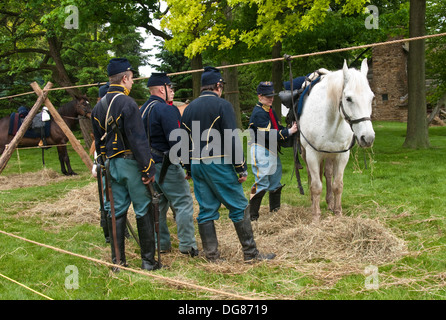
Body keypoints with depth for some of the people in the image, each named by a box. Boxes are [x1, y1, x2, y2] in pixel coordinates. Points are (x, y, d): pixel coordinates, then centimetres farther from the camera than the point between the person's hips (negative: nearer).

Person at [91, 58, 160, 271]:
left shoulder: (99, 107, 11)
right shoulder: (127, 103, -15)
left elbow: (98, 141, 16)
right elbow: (138, 139, -18)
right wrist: (149, 168, -16)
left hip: (111, 164, 8)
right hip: (131, 163, -7)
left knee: (117, 211, 11)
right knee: (144, 211, 1)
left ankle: (118, 261, 15)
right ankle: (148, 260, 6)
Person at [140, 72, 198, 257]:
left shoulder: (143, 110, 13)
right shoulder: (166, 109, -16)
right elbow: (176, 140, -22)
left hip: (151, 164, 9)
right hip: (168, 165, -9)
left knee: (158, 204, 15)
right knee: (183, 203, -3)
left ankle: (160, 244, 21)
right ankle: (187, 246, -2)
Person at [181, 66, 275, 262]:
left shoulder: (189, 108, 13)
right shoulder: (222, 105, -7)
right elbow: (232, 139, -14)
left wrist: (190, 169, 20)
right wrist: (242, 168, -9)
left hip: (196, 165, 7)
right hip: (218, 164, -6)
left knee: (206, 210, 9)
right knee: (239, 207, 1)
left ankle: (211, 255, 12)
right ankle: (250, 253, 4)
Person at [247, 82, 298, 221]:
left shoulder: (271, 111, 14)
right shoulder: (258, 113, -17)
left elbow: (278, 129, 18)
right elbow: (269, 135, -24)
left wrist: (291, 129, 0)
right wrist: (289, 131, -21)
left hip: (272, 150, 10)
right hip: (261, 151, -10)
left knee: (276, 180, 19)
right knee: (262, 182, -9)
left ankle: (275, 208, 35)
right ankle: (252, 215, -2)